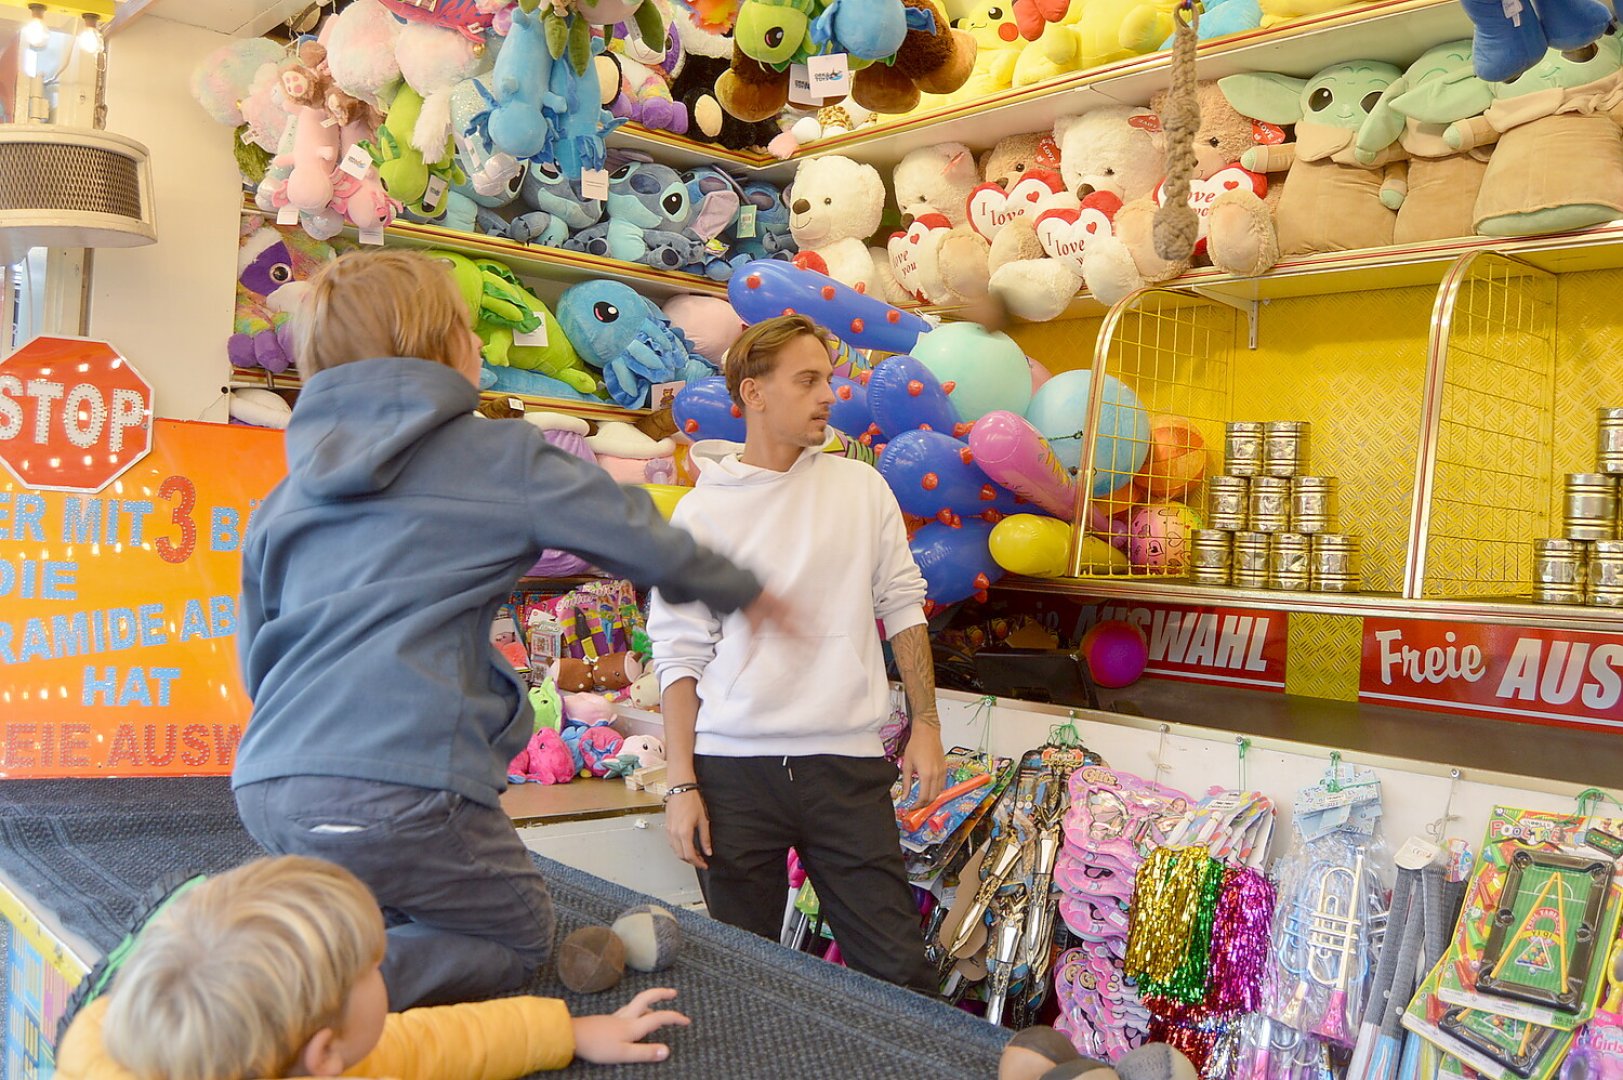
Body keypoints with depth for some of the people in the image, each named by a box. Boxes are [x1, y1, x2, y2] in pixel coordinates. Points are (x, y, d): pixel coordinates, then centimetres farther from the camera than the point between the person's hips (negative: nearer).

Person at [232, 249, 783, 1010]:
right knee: (518, 941, 15)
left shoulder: (284, 495, 19)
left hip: (269, 789, 7)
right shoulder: (499, 457, 2)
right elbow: (647, 545, 9)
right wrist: (745, 594, 27)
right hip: (402, 785, -7)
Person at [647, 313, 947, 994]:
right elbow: (679, 654, 1)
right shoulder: (702, 511, 1)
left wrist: (926, 726, 7)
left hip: (848, 763, 1)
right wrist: (680, 784, -4)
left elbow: (902, 604, 12)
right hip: (733, 768, -1)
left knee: (900, 968, 1)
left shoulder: (862, 487, 7)